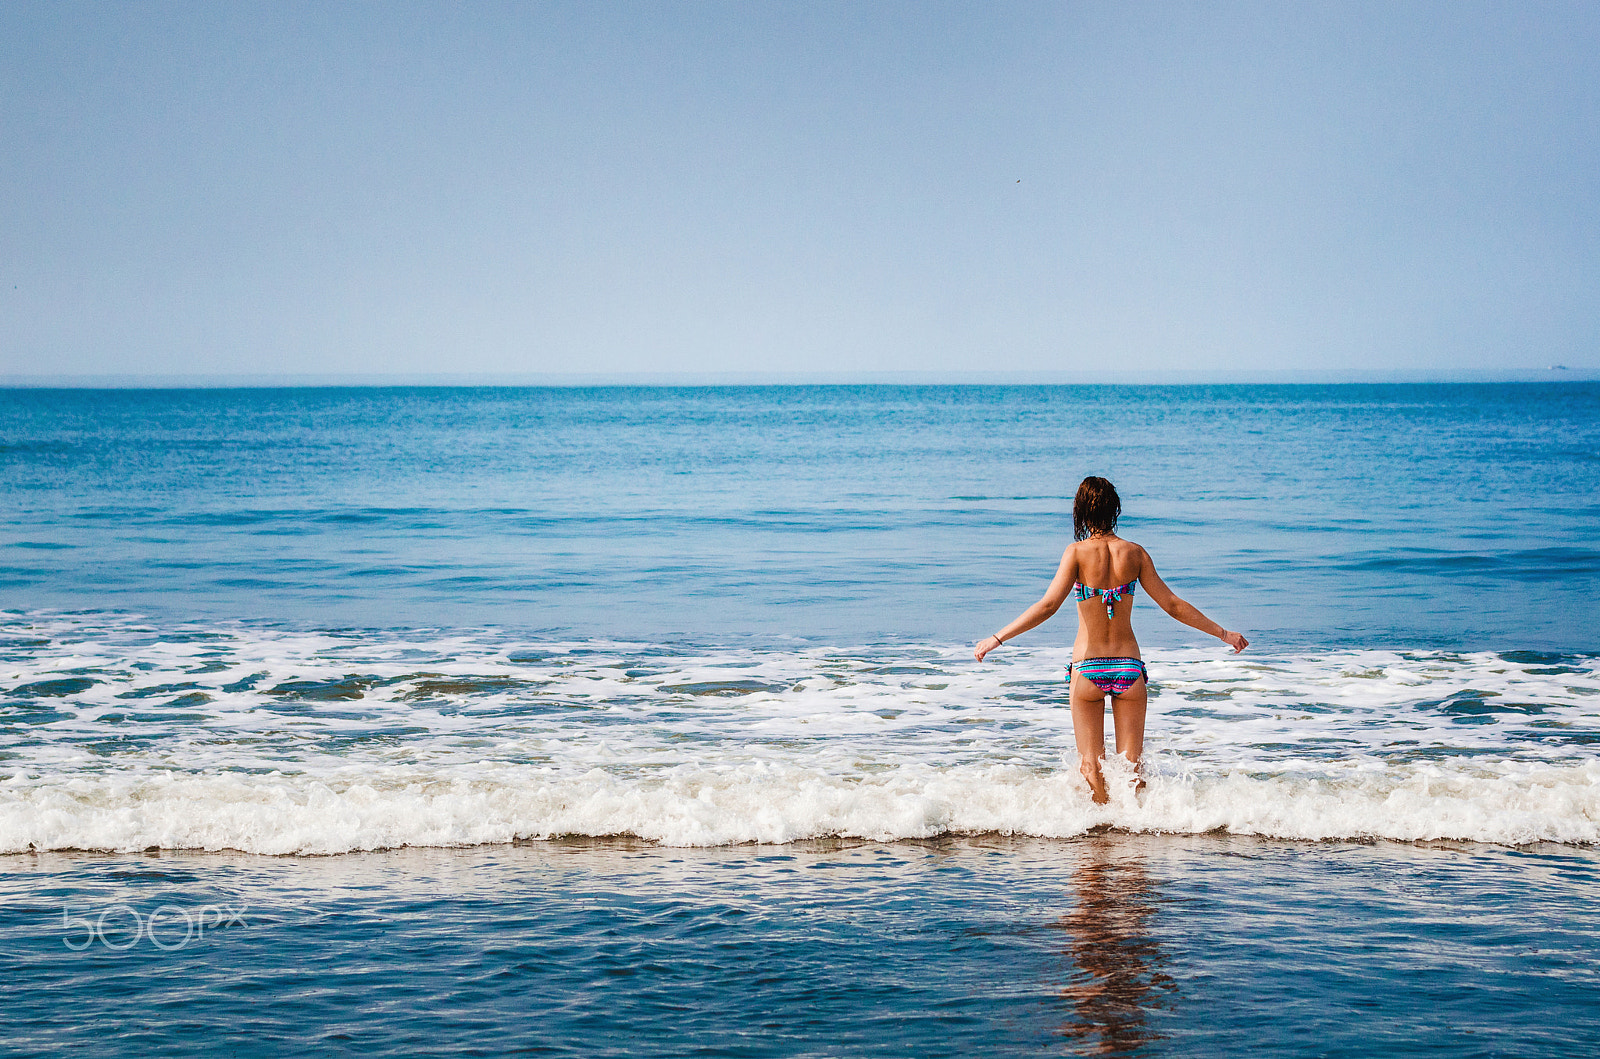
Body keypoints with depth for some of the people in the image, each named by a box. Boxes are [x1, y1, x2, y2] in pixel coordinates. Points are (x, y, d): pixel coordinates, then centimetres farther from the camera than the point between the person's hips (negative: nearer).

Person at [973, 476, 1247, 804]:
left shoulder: (1077, 552, -9)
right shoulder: (1134, 553, -1)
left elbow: (1048, 605, -19)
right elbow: (1173, 605, 2)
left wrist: (997, 638, -18)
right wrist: (1223, 633, 13)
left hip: (1087, 668, -2)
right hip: (1129, 666, 2)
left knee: (1091, 763, 7)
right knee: (1131, 761, 9)